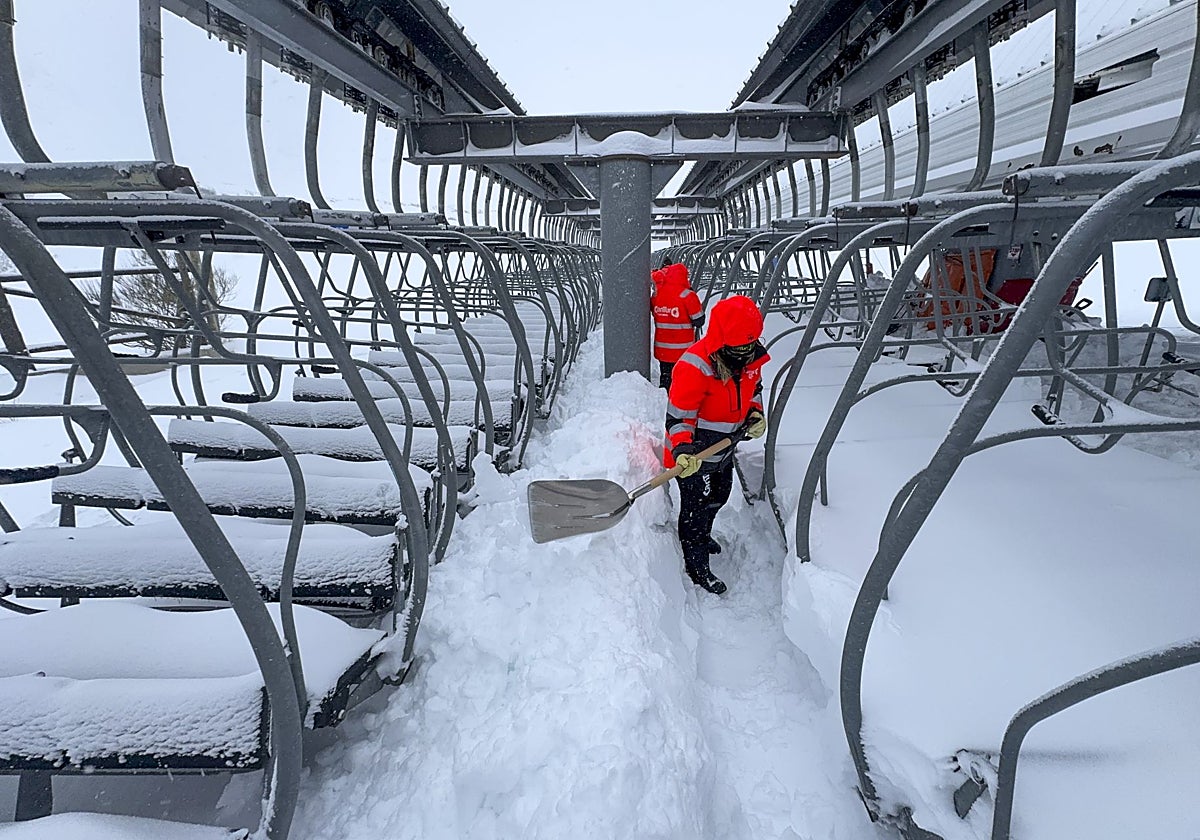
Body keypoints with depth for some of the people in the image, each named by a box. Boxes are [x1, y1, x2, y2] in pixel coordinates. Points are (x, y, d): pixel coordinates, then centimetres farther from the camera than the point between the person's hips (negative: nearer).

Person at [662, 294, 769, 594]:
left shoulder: (752, 356, -7)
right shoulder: (695, 366, -32)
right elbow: (678, 414, -29)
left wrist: (756, 414, -4)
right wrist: (682, 449, -43)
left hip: (724, 447, 8)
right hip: (694, 454, -8)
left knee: (719, 496, 28)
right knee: (695, 507, 8)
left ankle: (702, 535, 56)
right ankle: (696, 565, 29)